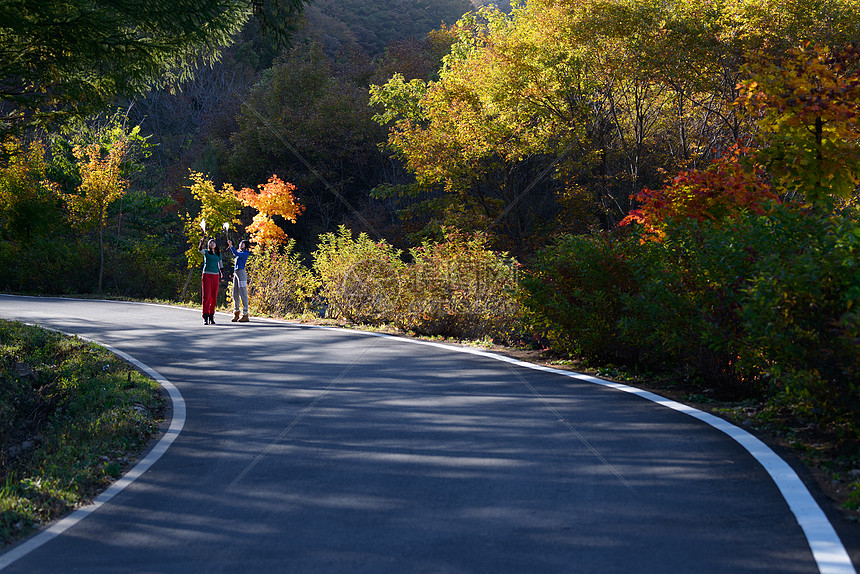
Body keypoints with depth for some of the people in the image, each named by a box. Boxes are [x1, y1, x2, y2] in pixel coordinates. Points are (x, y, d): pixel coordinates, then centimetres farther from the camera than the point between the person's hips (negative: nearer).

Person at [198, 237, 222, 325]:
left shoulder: (218, 254, 15)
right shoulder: (206, 252, 5)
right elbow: (200, 249, -17)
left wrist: (220, 276, 8)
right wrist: (202, 242, -36)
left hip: (215, 276, 3)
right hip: (206, 275, -3)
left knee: (214, 297, 2)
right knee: (206, 296, -8)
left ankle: (211, 317, 8)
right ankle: (205, 318, -9)